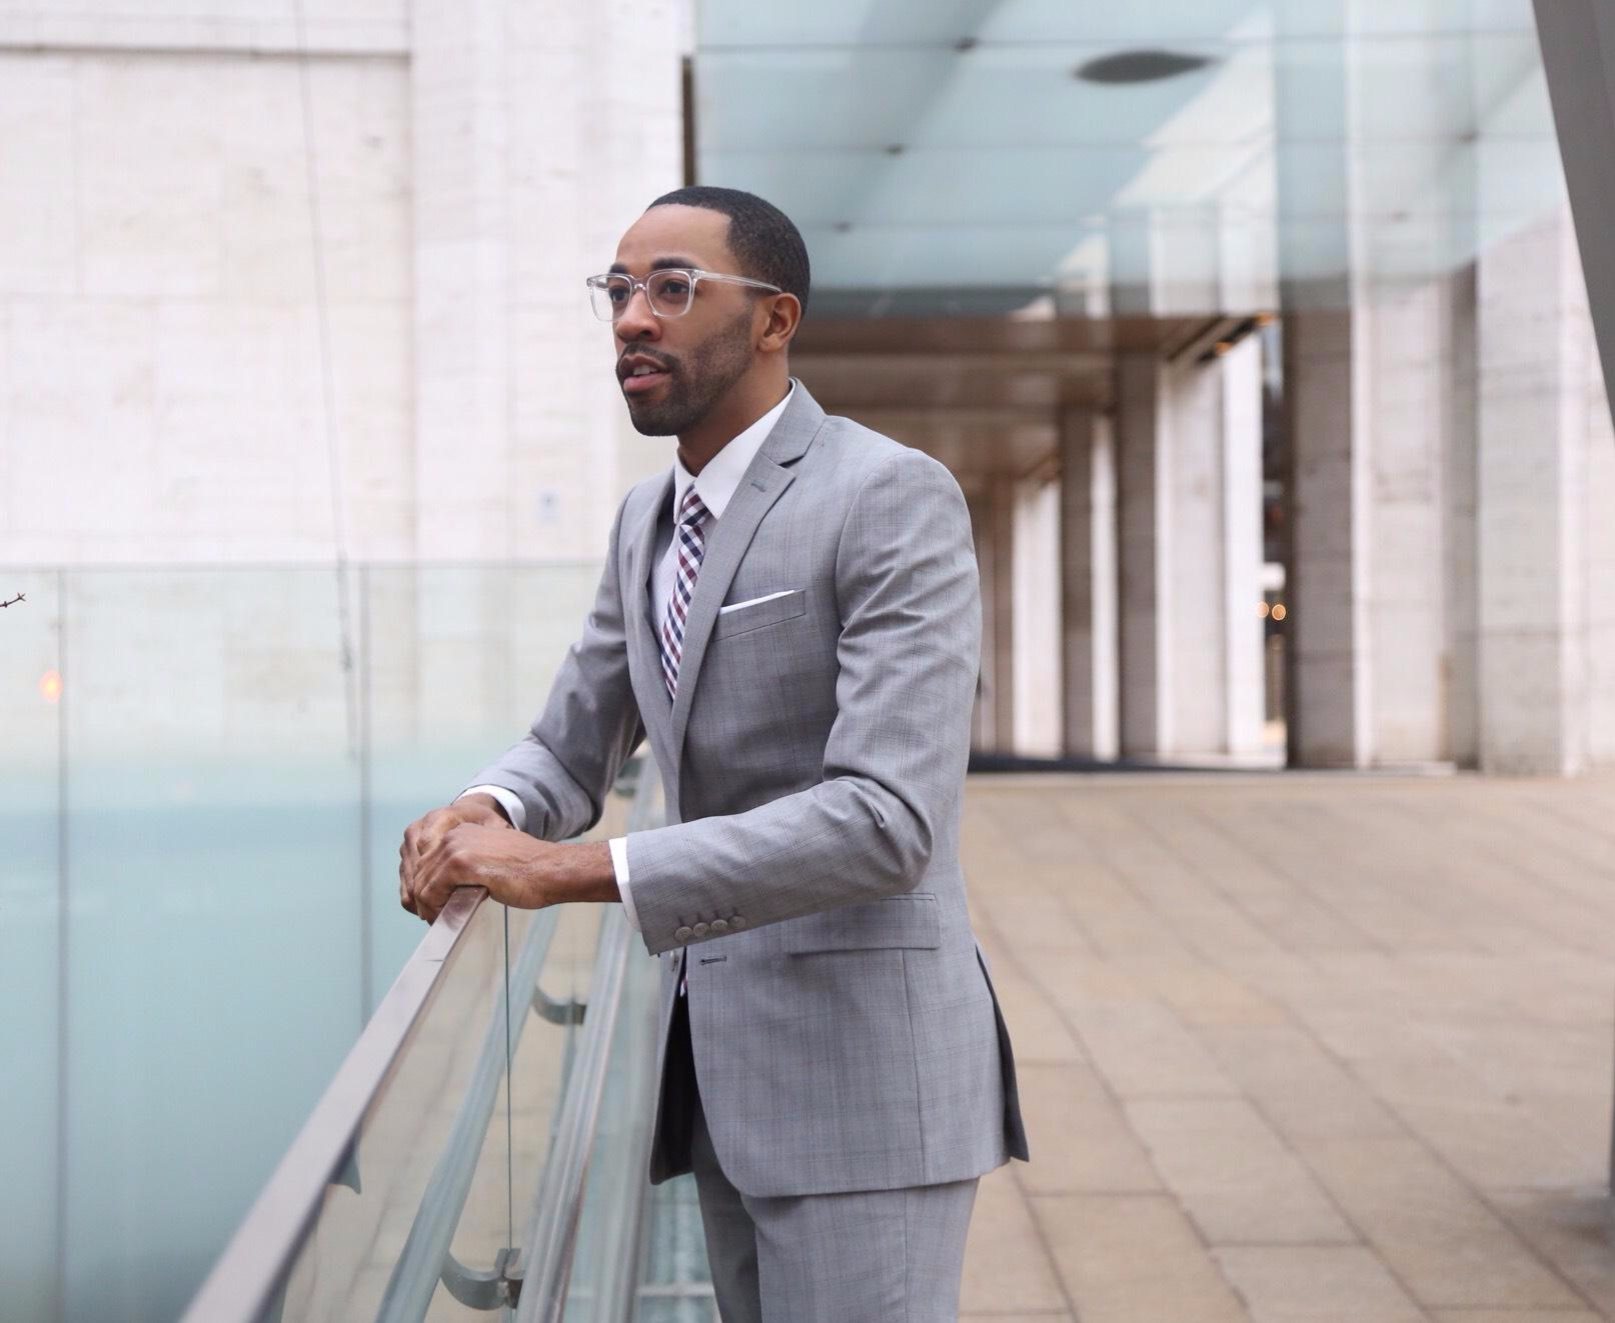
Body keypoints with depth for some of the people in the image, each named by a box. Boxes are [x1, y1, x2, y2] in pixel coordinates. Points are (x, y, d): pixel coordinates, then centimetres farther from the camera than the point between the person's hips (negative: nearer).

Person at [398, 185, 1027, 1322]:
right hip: (725, 1060, 8)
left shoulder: (895, 498, -14)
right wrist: (490, 812, -7)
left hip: (862, 1056, -8)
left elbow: (890, 820, -24)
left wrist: (572, 870, -28)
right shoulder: (647, 520, 12)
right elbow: (572, 750, 19)